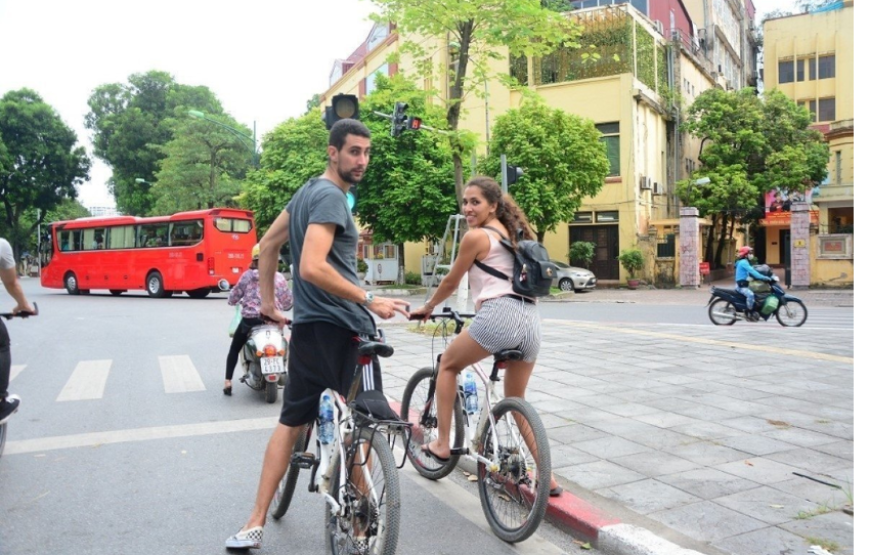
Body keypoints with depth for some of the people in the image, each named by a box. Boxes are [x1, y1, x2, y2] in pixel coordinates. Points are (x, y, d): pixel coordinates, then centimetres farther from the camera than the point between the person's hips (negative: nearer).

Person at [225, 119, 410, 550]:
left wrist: (268, 302, 25)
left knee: (291, 421, 12)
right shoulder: (331, 196, -14)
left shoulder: (308, 191, 16)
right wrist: (370, 300, -23)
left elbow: (267, 245, 23)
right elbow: (312, 268, -26)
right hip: (340, 326, -9)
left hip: (308, 324, 9)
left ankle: (254, 526, 17)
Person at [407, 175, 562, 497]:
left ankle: (442, 444, 16)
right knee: (516, 400, 20)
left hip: (500, 315, -8)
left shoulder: (476, 236, 0)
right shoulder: (511, 233, 22)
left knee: (448, 364, 18)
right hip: (530, 318, 8)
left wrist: (427, 308, 25)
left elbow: (451, 282, 8)